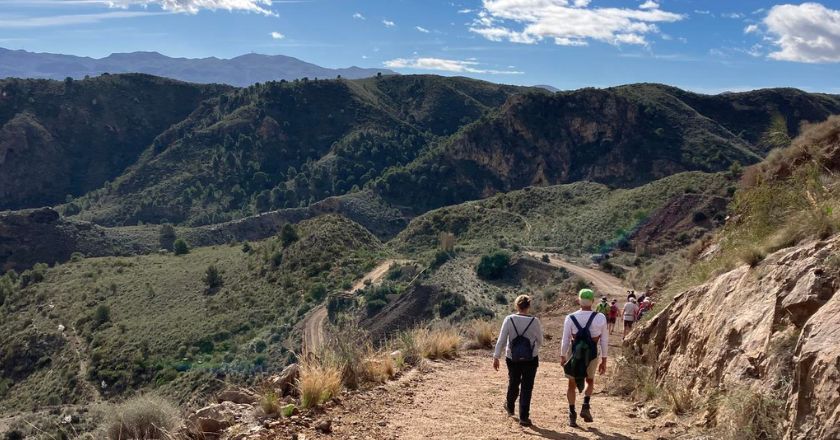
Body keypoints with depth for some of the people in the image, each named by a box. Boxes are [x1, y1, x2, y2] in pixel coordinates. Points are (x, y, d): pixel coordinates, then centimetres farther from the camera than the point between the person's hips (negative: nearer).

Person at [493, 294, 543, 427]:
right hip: (531, 359, -2)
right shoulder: (534, 321, -10)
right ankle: (524, 417, 4)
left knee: (513, 383, 23)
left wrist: (496, 357, -4)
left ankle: (510, 407, 45)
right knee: (527, 387, 6)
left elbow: (501, 340, -10)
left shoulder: (509, 320, -9)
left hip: (512, 358, 2)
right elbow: (540, 341, 1)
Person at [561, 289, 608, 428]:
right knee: (590, 381, 27)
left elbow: (565, 340, -6)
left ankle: (572, 415, 17)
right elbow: (604, 341, -4)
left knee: (572, 385, 18)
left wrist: (562, 356, 10)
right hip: (592, 355, 1)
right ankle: (586, 406, 7)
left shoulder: (570, 318, -12)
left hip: (574, 354, -1)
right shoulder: (601, 318, -10)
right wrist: (604, 360, 6)